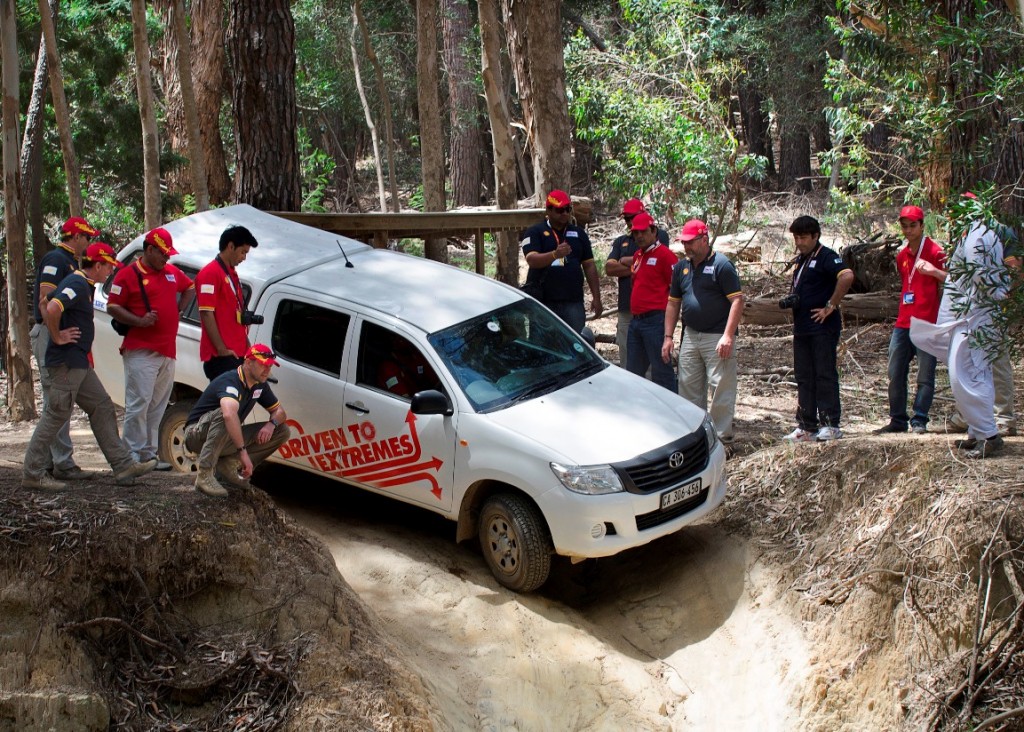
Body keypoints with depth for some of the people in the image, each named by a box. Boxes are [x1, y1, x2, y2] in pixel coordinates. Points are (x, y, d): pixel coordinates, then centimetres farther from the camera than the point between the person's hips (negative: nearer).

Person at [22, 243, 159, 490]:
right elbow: (52, 308, -33)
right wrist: (57, 337, -20)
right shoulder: (77, 284, -16)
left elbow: (49, 307, 27)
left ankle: (123, 465, 12)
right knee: (56, 415, -5)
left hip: (79, 363, 11)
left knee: (103, 408, 10)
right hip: (67, 362, -11)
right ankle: (32, 474, 2)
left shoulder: (82, 284, 15)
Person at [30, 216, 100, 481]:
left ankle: (49, 462, 19)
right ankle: (63, 463, -9)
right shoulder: (56, 259, -12)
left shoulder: (69, 261, 18)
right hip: (50, 335, -10)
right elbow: (45, 302, -20)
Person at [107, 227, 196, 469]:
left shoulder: (172, 273, 16)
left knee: (157, 406, 10)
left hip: (168, 351, 7)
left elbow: (190, 288, 33)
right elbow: (112, 307, -7)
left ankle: (149, 454, 16)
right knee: (138, 403, -9)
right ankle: (133, 455, -4)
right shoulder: (128, 274, -4)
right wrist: (140, 321, -18)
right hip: (141, 351, -7)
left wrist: (179, 308, 16)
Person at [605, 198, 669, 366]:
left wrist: (624, 261, 1)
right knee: (626, 358, 8)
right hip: (626, 308, 5)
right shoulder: (621, 242, 19)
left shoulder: (659, 235, 5)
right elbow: (609, 268, 5)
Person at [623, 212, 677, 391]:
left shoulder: (664, 254, -9)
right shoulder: (637, 255, 17)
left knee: (661, 369, -5)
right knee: (633, 371, 15)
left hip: (655, 320, -9)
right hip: (636, 320, 9)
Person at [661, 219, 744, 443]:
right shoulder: (681, 267, 12)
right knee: (688, 387, 11)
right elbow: (673, 303, 18)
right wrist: (668, 337, 12)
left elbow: (737, 301, -14)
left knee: (721, 388, -5)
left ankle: (722, 436, 2)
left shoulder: (721, 265, -9)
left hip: (717, 338, -7)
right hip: (690, 336, 7)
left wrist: (728, 336, -20)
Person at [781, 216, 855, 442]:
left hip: (823, 328, -9)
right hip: (802, 328, 9)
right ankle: (806, 427, 14)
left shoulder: (826, 257, -10)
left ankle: (830, 425, -1)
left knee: (825, 375, -5)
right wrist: (790, 299, 9)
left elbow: (847, 276, -26)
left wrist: (831, 306, -22)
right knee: (804, 379, 9)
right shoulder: (800, 260, 17)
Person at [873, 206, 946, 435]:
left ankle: (919, 420, 2)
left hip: (927, 324, -7)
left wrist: (933, 271, -29)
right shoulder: (902, 255, 17)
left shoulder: (934, 251, -5)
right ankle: (898, 420, 14)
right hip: (903, 323, 7)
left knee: (925, 375, -4)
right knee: (895, 374, 7)